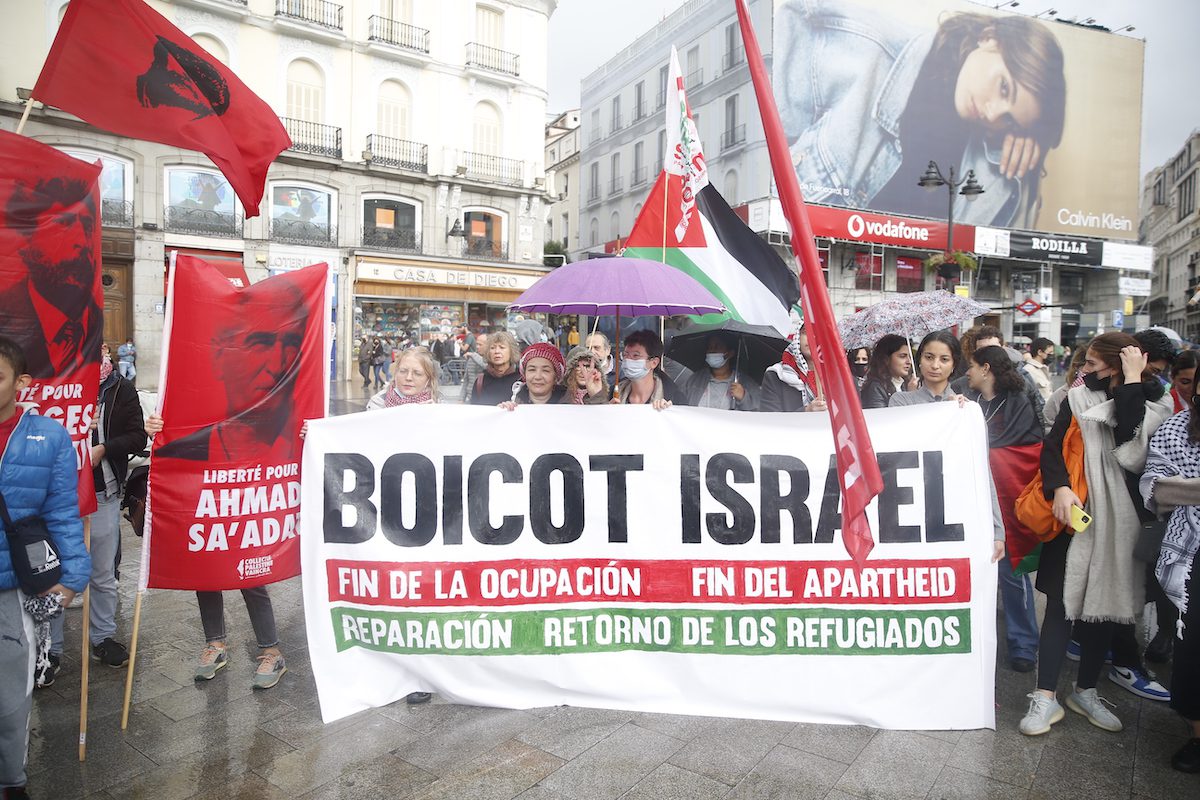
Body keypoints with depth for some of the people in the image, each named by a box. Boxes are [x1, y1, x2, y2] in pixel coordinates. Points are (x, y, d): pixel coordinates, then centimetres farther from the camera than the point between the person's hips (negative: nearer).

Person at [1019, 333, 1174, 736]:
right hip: (1075, 515, -1)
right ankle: (1045, 697, 3)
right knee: (1061, 605, -2)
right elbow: (1051, 448, -2)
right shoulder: (1080, 398, 2)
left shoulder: (1155, 404, 1)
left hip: (1120, 523, 1)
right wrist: (1059, 487, -19)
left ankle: (1085, 691, 28)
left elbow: (1126, 436, -20)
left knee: (1103, 606, 12)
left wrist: (1132, 381, -15)